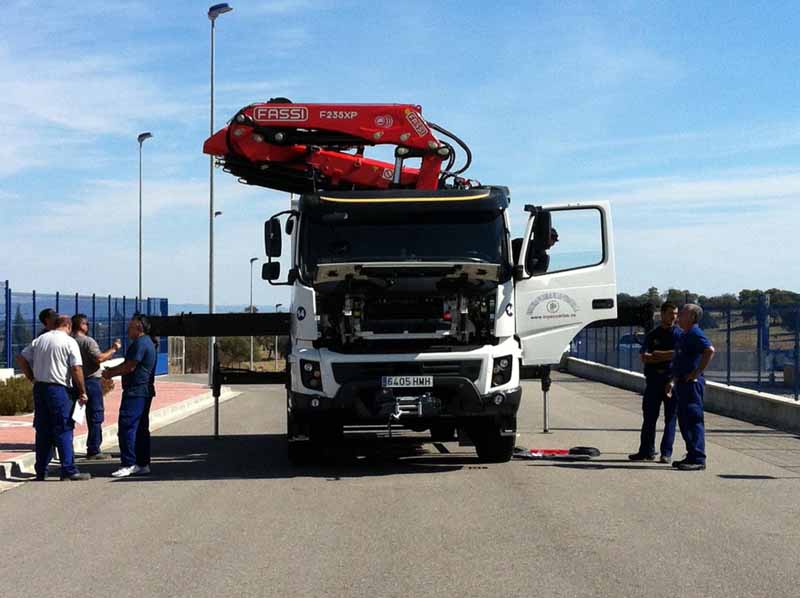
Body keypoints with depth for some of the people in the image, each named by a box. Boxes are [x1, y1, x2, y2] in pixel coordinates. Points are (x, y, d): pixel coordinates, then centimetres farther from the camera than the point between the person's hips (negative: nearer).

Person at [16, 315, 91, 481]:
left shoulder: (39, 340, 11)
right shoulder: (69, 342, -6)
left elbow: (21, 359, 12)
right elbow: (76, 369, -12)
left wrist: (32, 378, 14)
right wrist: (82, 392, -6)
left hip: (39, 388, 6)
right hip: (59, 389, -6)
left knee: (42, 430, 11)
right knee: (64, 431, -2)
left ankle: (40, 471, 15)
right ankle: (69, 471, -4)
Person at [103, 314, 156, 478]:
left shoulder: (140, 343, -14)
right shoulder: (146, 342, 19)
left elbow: (130, 367, -18)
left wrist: (110, 373, -5)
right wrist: (112, 370, 15)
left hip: (135, 392, -11)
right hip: (145, 392, 11)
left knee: (126, 427, -10)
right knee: (141, 429, 12)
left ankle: (128, 464, -11)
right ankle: (143, 464, 15)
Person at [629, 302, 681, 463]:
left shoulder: (679, 335, 4)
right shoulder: (652, 335, 10)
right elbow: (644, 357, 0)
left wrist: (657, 355, -12)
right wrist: (669, 355, -9)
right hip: (653, 381, 2)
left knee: (670, 418, -1)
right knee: (649, 417, 5)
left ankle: (666, 453, 4)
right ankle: (646, 451, 14)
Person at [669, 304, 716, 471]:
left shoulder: (695, 334, -13)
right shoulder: (685, 335, 19)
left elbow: (710, 350, -29)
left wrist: (697, 373, -24)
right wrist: (674, 381, 25)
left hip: (691, 383, -11)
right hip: (682, 383, 11)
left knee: (694, 420, -10)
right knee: (684, 421, 14)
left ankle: (698, 459, -9)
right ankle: (692, 456, 20)